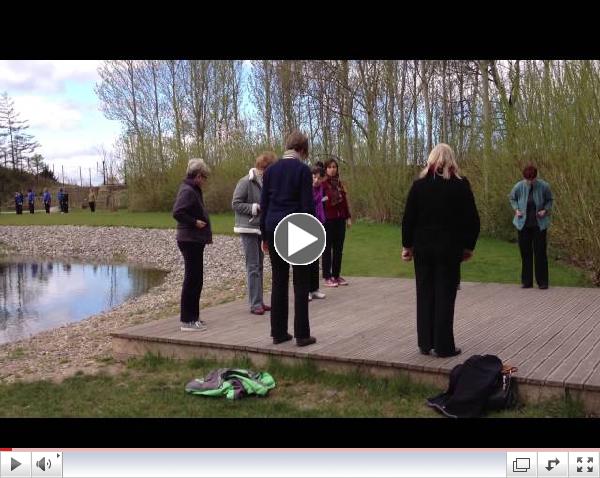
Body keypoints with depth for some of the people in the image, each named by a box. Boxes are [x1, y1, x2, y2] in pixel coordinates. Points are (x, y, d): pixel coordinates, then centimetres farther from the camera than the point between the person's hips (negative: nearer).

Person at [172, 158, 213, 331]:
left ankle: (193, 317, 23)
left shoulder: (193, 190, 15)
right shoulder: (187, 191, -15)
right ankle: (187, 321, 1)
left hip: (195, 241, 10)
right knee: (192, 280, -5)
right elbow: (177, 212, -27)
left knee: (196, 280, 15)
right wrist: (194, 222, -18)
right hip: (190, 241, -10)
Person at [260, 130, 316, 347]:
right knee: (301, 283, 2)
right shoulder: (303, 169, -7)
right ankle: (302, 334, 5)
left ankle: (278, 332, 13)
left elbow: (264, 204, 8)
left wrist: (265, 236, 13)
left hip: (275, 230, 5)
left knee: (278, 281, 9)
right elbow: (307, 205, -10)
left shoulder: (270, 170, 7)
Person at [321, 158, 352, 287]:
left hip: (340, 219, 6)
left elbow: (345, 202, 16)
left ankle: (336, 275, 17)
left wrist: (348, 217, 14)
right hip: (328, 219, -6)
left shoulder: (340, 184, 13)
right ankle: (327, 277, 4)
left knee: (339, 248, 9)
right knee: (327, 248, 0)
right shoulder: (322, 184, -6)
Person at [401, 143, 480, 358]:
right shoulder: (460, 185, -3)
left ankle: (425, 344, 14)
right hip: (450, 249, -1)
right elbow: (472, 219, -2)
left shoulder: (419, 184, -1)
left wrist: (407, 245, 7)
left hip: (423, 247, 2)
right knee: (445, 295, 4)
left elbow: (408, 217, -1)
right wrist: (468, 246, 9)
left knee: (425, 294, 10)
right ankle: (443, 346, 6)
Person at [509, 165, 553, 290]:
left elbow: (549, 200, 6)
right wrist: (516, 209, -5)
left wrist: (546, 210, -12)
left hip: (539, 224, -1)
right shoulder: (519, 186, -7)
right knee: (525, 252, 5)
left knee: (540, 252, -2)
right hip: (523, 223, 1)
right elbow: (512, 198, 11)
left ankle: (542, 281, 7)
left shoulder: (544, 186, -10)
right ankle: (527, 281, 14)